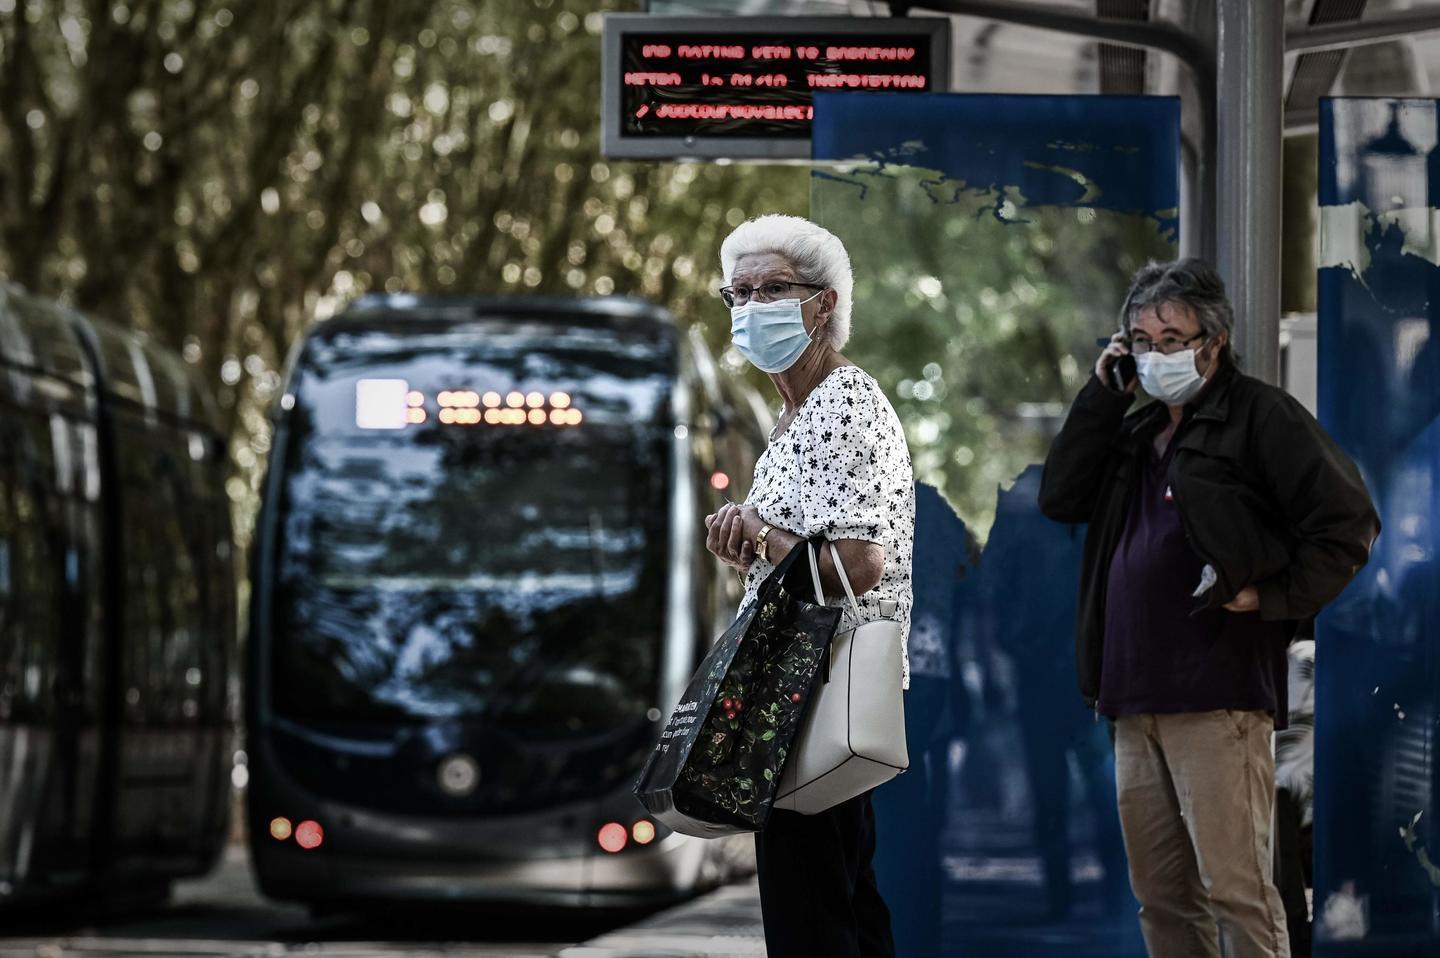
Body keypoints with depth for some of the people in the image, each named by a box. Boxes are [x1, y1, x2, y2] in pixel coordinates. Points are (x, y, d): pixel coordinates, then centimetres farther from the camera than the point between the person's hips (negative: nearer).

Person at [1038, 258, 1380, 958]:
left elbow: (1347, 525, -8)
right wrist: (1102, 395, 7)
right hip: (1137, 703, 8)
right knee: (1161, 894, 9)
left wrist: (1271, 599, -12)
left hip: (1217, 699, -8)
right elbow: (1060, 498, 11)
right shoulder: (1138, 432, 21)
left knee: (1233, 886, -13)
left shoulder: (1258, 416, -3)